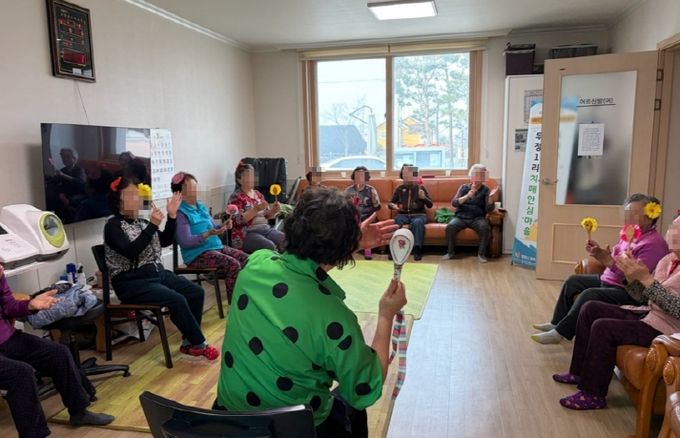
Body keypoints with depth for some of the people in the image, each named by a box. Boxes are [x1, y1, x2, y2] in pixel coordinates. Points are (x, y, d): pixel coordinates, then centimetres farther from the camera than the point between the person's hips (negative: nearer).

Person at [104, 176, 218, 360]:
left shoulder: (142, 222, 14)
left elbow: (165, 241, 13)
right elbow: (130, 251, -23)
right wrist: (153, 225, -26)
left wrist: (172, 216, 2)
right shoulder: (113, 225, -7)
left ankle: (189, 343, 0)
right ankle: (199, 344, -9)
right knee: (177, 300, -26)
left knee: (196, 292, -7)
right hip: (132, 282, -8)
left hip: (157, 273, 8)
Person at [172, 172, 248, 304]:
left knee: (246, 259, -8)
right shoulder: (180, 213, -12)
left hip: (217, 246, 8)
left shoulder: (202, 206, 13)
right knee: (233, 265, -26)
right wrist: (207, 234, -28)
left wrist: (222, 227, -1)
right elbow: (186, 242, -19)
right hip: (197, 254, -8)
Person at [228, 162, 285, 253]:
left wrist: (274, 210, -5)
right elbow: (238, 220, -14)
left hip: (265, 229, 6)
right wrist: (256, 209, -24)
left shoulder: (258, 194, 16)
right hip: (246, 234, -6)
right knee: (270, 246, -32)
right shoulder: (236, 197, -3)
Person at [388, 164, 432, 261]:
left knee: (417, 222, -38)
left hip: (419, 214, -1)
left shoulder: (421, 187, 9)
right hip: (403, 214, 1)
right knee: (396, 221, -34)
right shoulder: (399, 188, 14)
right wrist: (393, 206, -10)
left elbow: (430, 205, 4)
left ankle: (417, 249, -35)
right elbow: (390, 203, 15)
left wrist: (424, 197, -17)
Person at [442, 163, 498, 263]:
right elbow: (454, 203, -5)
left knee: (485, 228, -32)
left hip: (477, 218, -1)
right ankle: (451, 252, -7)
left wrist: (491, 197, -23)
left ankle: (482, 253, -11)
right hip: (461, 217, 1)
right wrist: (467, 196, -20)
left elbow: (489, 209, -5)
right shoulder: (464, 187, 8)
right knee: (450, 227, -28)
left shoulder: (485, 190, 4)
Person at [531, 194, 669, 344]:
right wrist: (600, 252, -4)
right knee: (573, 281, 13)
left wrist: (609, 262, -33)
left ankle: (560, 332, -17)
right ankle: (557, 323, 17)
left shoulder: (654, 243, -20)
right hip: (609, 280, 11)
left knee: (590, 295, -29)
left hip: (629, 292, -11)